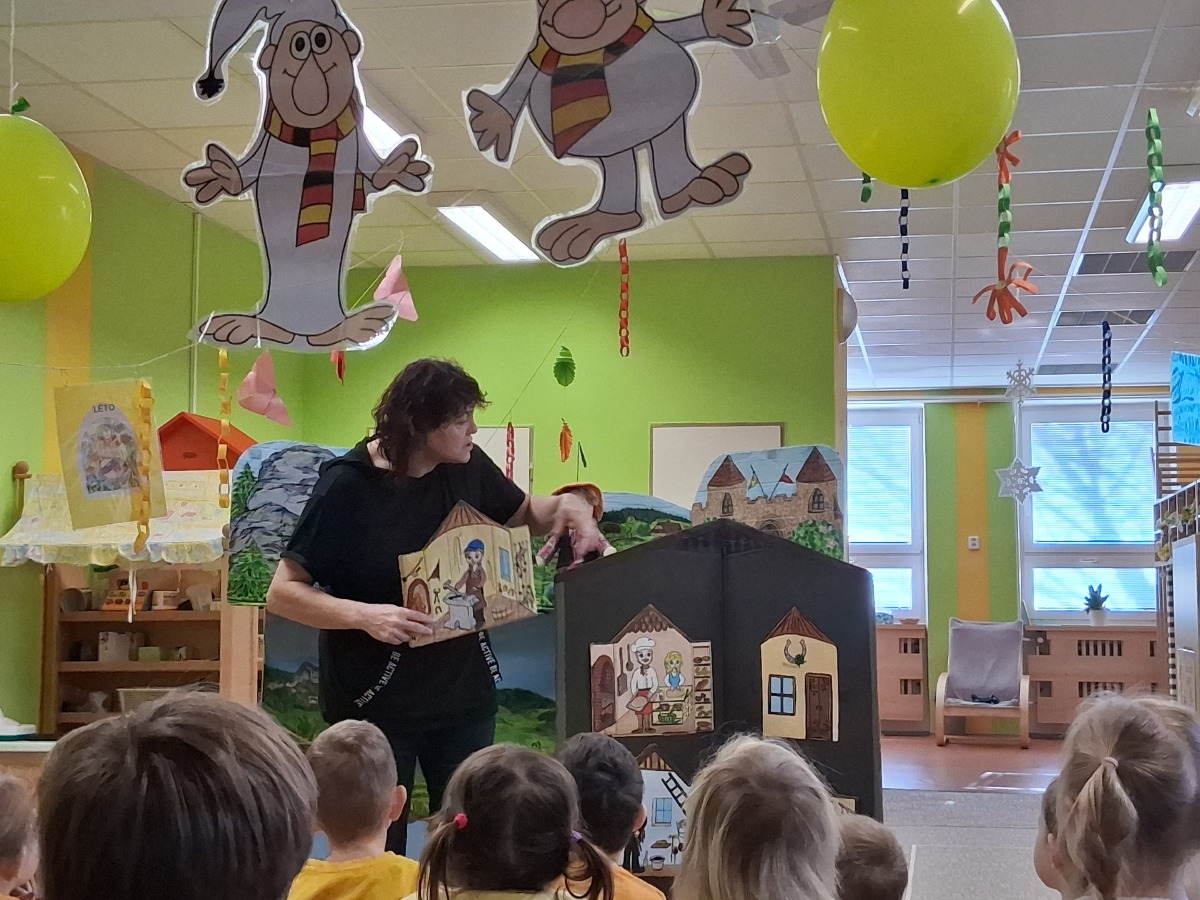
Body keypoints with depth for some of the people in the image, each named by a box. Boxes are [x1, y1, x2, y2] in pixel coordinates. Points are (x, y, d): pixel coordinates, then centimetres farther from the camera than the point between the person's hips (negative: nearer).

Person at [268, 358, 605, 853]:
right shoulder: (348, 486, -15)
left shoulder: (466, 466, -1)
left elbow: (524, 513, 18)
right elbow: (283, 593, -14)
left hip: (464, 689, 5)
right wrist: (364, 615, -29)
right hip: (377, 701, -4)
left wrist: (569, 504, -4)